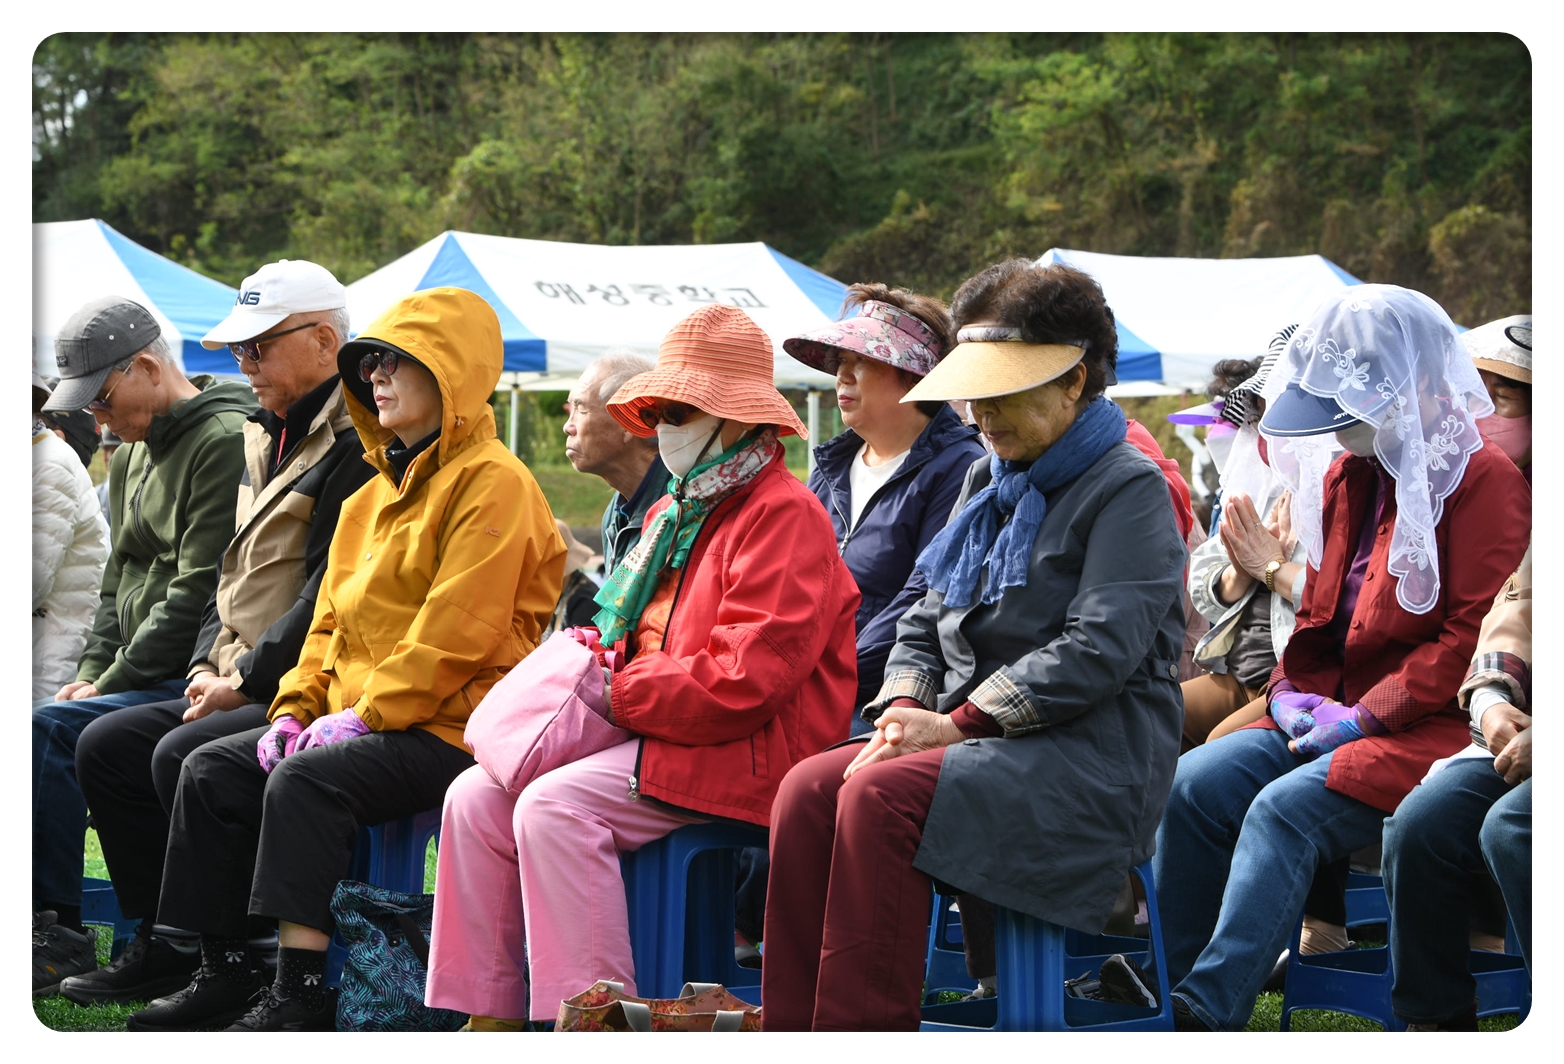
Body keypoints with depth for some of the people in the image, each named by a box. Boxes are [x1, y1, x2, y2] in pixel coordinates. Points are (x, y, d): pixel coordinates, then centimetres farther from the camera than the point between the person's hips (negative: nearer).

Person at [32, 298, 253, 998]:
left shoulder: (224, 441, -13)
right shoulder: (135, 451, 19)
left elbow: (198, 591, -18)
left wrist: (113, 682, -15)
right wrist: (91, 671, 7)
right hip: (136, 676, 9)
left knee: (53, 729, -25)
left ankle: (58, 934, -20)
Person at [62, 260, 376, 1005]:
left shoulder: (357, 446, -12)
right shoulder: (264, 439, 19)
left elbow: (330, 594, -19)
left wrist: (245, 681, -16)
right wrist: (207, 668, 7)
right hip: (238, 686, 10)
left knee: (184, 755, -26)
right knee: (107, 746, 0)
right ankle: (162, 944, 3)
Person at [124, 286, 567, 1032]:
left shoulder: (490, 482, -10)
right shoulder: (378, 492, 21)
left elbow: (456, 633, -18)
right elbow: (333, 617, 22)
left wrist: (364, 717, -18)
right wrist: (296, 708, 6)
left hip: (449, 726, -10)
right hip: (357, 715, 10)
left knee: (305, 781, -31)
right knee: (211, 769, -1)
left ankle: (299, 992, -30)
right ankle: (225, 971, 2)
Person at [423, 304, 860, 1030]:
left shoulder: (784, 516, -12)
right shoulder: (674, 514, 20)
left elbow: (744, 678, -21)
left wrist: (619, 694, -14)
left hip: (742, 753, -10)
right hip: (655, 732, 10)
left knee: (555, 807, -28)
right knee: (477, 797, -5)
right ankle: (490, 1019, -5)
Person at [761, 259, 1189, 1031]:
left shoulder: (1130, 488, -5)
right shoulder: (988, 483, 20)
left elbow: (1100, 648, -16)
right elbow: (928, 620, 21)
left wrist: (958, 722, -18)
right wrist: (905, 709, -2)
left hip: (1091, 757, -7)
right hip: (978, 738, 7)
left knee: (881, 794, -31)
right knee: (808, 788, -19)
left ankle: (862, 1034, -29)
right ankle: (793, 1039, -20)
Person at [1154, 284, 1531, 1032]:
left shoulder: (1484, 483, -8)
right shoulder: (1348, 477, 17)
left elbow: (1472, 636, -14)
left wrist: (1364, 716, -17)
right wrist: (1293, 688, 4)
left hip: (1430, 726, -8)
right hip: (1331, 711, 8)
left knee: (1286, 808, -30)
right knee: (1195, 783, -16)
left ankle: (1209, 1011, -35)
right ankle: (1161, 988, -15)